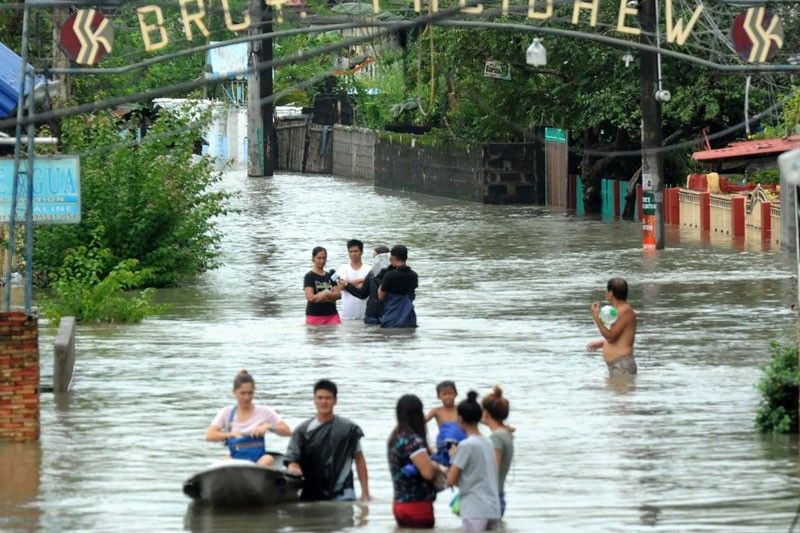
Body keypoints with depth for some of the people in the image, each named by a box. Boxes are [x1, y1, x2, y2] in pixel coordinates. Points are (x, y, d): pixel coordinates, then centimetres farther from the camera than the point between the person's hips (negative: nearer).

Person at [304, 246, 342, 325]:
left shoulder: (330, 276, 14)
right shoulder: (309, 276, -1)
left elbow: (338, 295, 3)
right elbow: (310, 297, -11)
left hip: (332, 315, 4)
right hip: (314, 315, -4)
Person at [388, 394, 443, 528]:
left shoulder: (395, 438, 10)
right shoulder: (413, 441, -18)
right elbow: (428, 473, -21)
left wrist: (431, 464, 5)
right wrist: (436, 466, -1)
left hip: (400, 504, 9)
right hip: (418, 506, -9)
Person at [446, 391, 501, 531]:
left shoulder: (465, 445, -10)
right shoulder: (488, 442, 13)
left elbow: (451, 480, -8)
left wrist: (454, 456, 8)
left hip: (475, 510, -7)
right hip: (493, 509, 7)